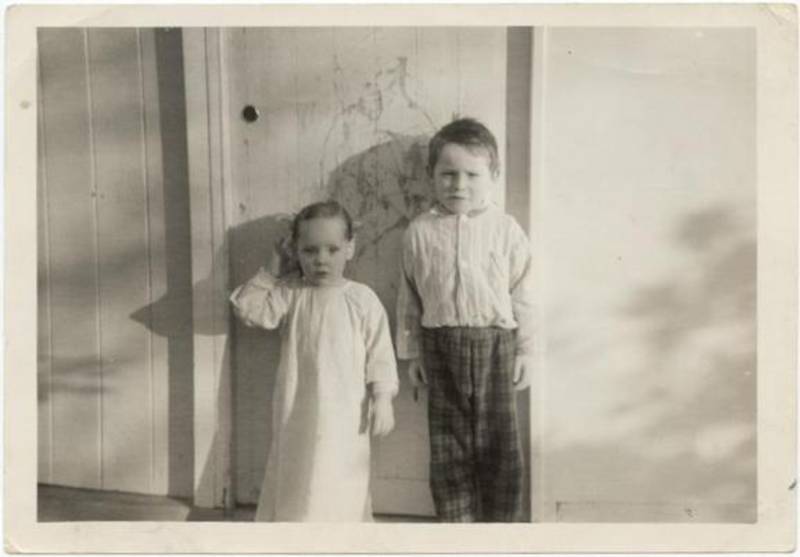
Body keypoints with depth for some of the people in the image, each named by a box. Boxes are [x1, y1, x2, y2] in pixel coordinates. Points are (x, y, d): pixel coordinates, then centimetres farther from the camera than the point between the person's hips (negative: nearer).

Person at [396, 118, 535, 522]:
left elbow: (522, 295, 1)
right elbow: (409, 298, 6)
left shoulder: (506, 229, -2)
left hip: (495, 341, -1)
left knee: (499, 440, 7)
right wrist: (411, 353, 7)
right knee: (448, 443, 9)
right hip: (440, 343, 1)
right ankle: (456, 522, 24)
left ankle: (500, 523, 24)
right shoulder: (420, 231, 1)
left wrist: (525, 350, 1)